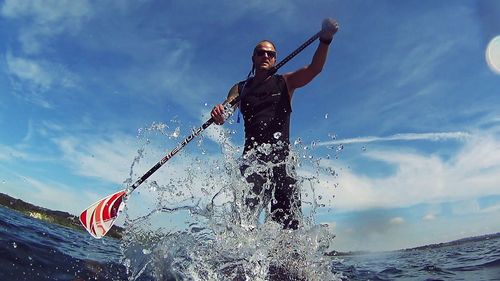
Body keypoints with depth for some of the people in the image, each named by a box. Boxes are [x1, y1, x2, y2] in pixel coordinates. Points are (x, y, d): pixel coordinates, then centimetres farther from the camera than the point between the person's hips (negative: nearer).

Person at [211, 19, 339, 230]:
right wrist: (218, 113, -20)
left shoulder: (285, 82, 18)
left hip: (282, 153, 1)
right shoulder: (240, 89, 20)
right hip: (253, 154, 0)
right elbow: (224, 113, 4)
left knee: (288, 220, -10)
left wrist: (325, 40, -14)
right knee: (249, 207, -22)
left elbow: (314, 69, 3)